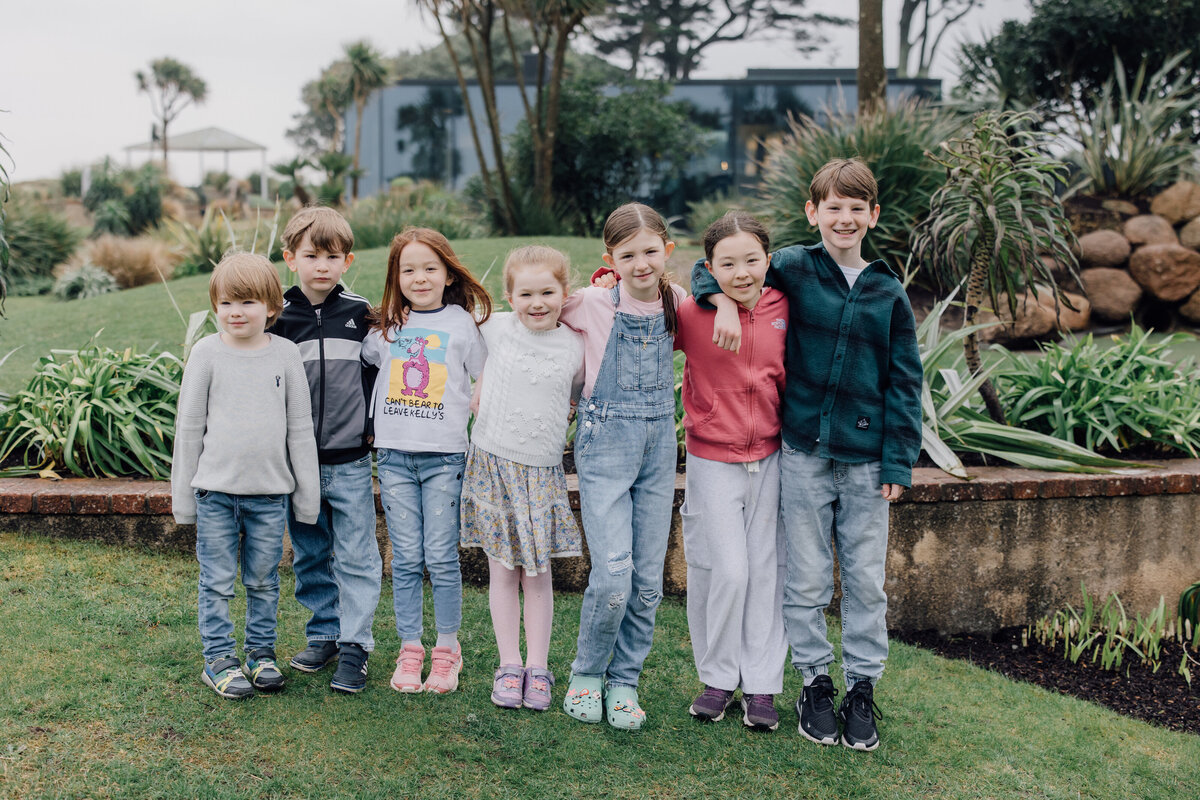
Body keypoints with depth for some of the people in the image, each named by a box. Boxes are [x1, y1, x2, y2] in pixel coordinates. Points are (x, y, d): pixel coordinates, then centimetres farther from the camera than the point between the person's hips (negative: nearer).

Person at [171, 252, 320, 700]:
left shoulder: (285, 353, 1)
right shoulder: (207, 352, -2)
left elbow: (301, 426, 6)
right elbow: (189, 424, 3)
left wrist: (307, 492, 5)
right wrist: (182, 493, 4)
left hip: (270, 491, 1)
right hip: (216, 489, -1)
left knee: (264, 580, 11)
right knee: (217, 582, 4)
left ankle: (261, 653, 25)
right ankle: (218, 659, 17)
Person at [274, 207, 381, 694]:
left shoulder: (361, 314, 0)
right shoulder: (279, 317, -1)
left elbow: (377, 372, 10)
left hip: (350, 460, -1)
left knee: (356, 558, 0)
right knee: (310, 557, 12)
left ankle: (354, 646, 7)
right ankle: (323, 635, 25)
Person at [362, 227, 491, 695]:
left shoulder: (463, 323, 3)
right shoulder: (386, 326, 10)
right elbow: (363, 362, 27)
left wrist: (462, 412, -4)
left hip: (445, 456, -2)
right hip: (394, 455, 2)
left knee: (441, 557, -1)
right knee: (406, 559, 5)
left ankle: (447, 650, 12)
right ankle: (409, 649, 15)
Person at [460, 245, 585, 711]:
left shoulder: (574, 345, 1)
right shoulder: (495, 329, 0)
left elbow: (584, 401, 14)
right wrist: (483, 415, 6)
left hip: (542, 472, 0)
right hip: (492, 464, 0)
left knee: (538, 573, 6)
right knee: (502, 571, 6)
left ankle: (538, 669, 17)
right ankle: (509, 665, 17)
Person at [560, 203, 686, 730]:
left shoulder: (674, 301, 3)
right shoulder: (593, 303, -7)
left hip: (660, 444, 4)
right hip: (605, 443, -4)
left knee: (648, 580, 6)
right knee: (613, 576, -13)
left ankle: (624, 681, 23)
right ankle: (586, 674, 12)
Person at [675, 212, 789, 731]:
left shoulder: (781, 308, -2)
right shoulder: (691, 314, -11)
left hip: (769, 457, 3)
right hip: (713, 460, -3)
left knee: (766, 569, 7)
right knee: (726, 571, -5)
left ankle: (761, 685, 18)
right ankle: (718, 678, 16)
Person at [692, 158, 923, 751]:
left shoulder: (888, 293, 4)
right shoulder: (793, 268, 1)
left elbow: (904, 383, 5)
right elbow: (712, 266, 8)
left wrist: (898, 461, 0)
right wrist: (724, 300, -14)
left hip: (866, 460, 1)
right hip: (803, 454, -1)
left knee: (865, 581, 7)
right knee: (806, 580, 6)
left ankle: (862, 688, 21)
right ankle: (815, 681, 22)